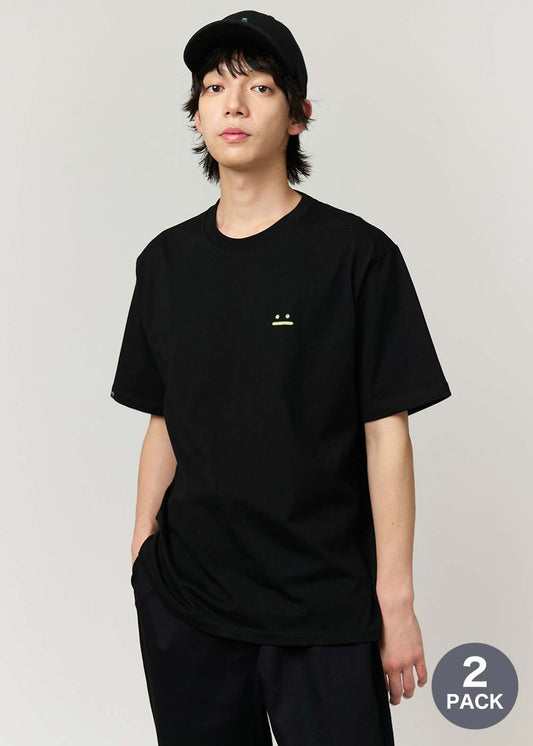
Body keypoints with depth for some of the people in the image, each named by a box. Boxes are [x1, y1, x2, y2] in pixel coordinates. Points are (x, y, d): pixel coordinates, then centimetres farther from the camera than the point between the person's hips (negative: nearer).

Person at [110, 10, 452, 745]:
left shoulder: (357, 254, -7)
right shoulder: (167, 260, 6)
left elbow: (386, 434, -8)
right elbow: (163, 421, 11)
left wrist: (396, 600, -9)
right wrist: (142, 549, 7)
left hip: (325, 610, -3)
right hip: (183, 602, 4)